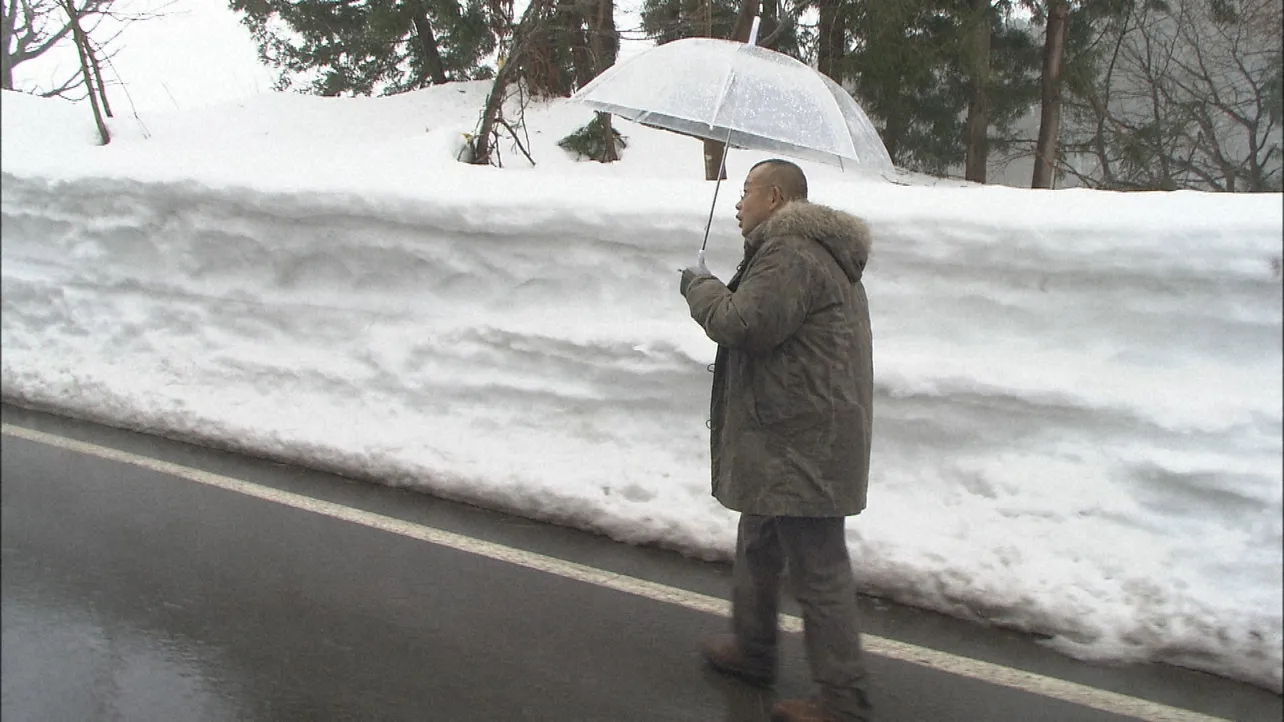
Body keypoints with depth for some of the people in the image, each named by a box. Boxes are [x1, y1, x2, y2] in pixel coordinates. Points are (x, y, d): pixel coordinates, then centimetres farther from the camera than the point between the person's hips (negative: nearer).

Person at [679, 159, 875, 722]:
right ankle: (752, 649, 40)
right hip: (791, 438, 12)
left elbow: (745, 324, -25)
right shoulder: (815, 252, 19)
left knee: (817, 568, -4)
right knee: (758, 547, 24)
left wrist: (697, 284, -8)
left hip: (802, 445, -12)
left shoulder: (790, 254, -18)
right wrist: (713, 287, 8)